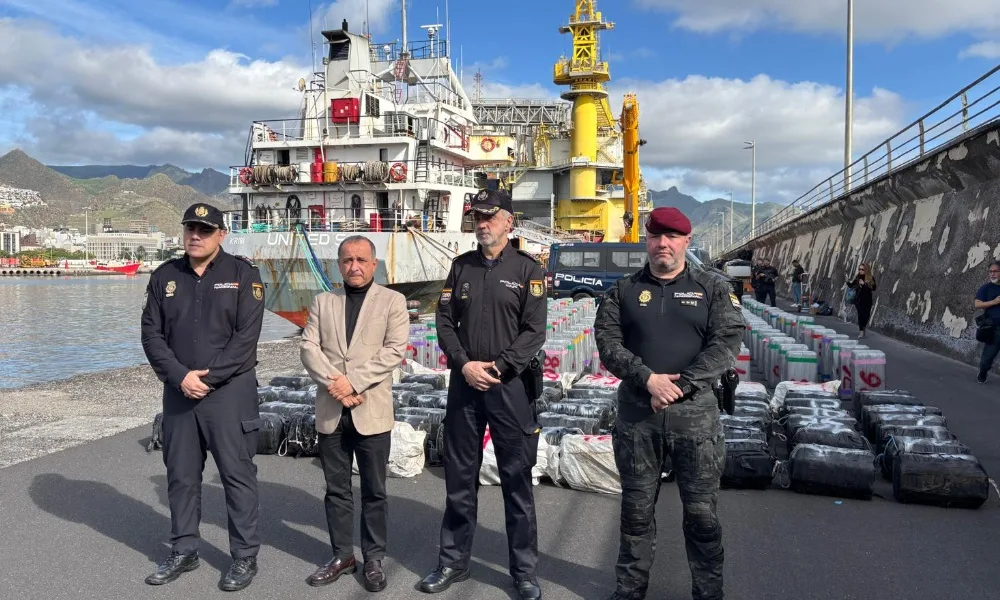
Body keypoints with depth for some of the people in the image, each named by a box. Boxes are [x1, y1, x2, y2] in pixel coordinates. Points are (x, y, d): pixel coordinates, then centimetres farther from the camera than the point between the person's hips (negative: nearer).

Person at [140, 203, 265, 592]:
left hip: (230, 390, -4)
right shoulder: (164, 276, 8)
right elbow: (151, 334, 4)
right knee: (180, 475, 13)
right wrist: (181, 377, -10)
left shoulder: (243, 274, -4)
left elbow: (246, 337, -10)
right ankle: (183, 552, 28)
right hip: (179, 391, 4)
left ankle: (245, 557, 13)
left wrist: (208, 377, -15)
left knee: (237, 474, 1)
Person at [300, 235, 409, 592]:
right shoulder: (323, 302, 11)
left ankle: (374, 558, 20)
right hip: (330, 410, 3)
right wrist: (334, 383, -13)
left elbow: (395, 350, -9)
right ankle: (342, 555, 25)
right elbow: (308, 347, 2)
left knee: (374, 491, 6)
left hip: (372, 410, -3)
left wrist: (353, 381, -16)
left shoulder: (392, 301, 2)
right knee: (336, 489, 12)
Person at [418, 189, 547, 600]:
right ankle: (453, 562, 26)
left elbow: (534, 330, -7)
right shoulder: (461, 266, 10)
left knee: (516, 480, 4)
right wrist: (464, 364, -9)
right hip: (464, 382, 3)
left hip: (510, 384, -3)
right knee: (459, 477, 11)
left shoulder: (527, 269, -1)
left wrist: (498, 368, -15)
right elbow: (445, 322, 6)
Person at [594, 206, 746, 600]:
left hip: (695, 414, -1)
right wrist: (648, 379, -16)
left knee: (701, 512, 7)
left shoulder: (713, 288, 4)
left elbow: (726, 343, -6)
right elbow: (607, 341, -2)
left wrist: (679, 385, -16)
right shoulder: (623, 290, 8)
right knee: (636, 509, 12)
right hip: (636, 414, 1)